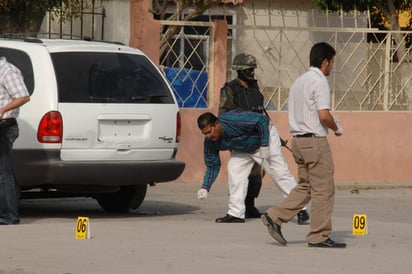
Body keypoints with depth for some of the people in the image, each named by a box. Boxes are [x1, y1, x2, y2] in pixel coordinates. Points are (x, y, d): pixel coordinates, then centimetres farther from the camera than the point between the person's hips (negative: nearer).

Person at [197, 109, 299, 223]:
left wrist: (264, 145, -31)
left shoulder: (234, 120, -40)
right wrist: (205, 187, -22)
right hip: (242, 149, 6)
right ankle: (236, 213, -10)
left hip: (265, 137, -6)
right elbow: (212, 166, -10)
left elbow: (262, 120, -32)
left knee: (279, 172, -9)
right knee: (233, 169, -14)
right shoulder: (210, 141, -19)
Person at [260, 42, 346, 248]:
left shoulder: (299, 82, 16)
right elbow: (324, 115, -21)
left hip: (298, 139, 9)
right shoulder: (319, 81, -12)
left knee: (305, 187, 15)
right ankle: (319, 236, 1)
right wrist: (336, 128, -2)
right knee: (323, 189, -2)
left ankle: (274, 217, 5)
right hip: (315, 140, -9)